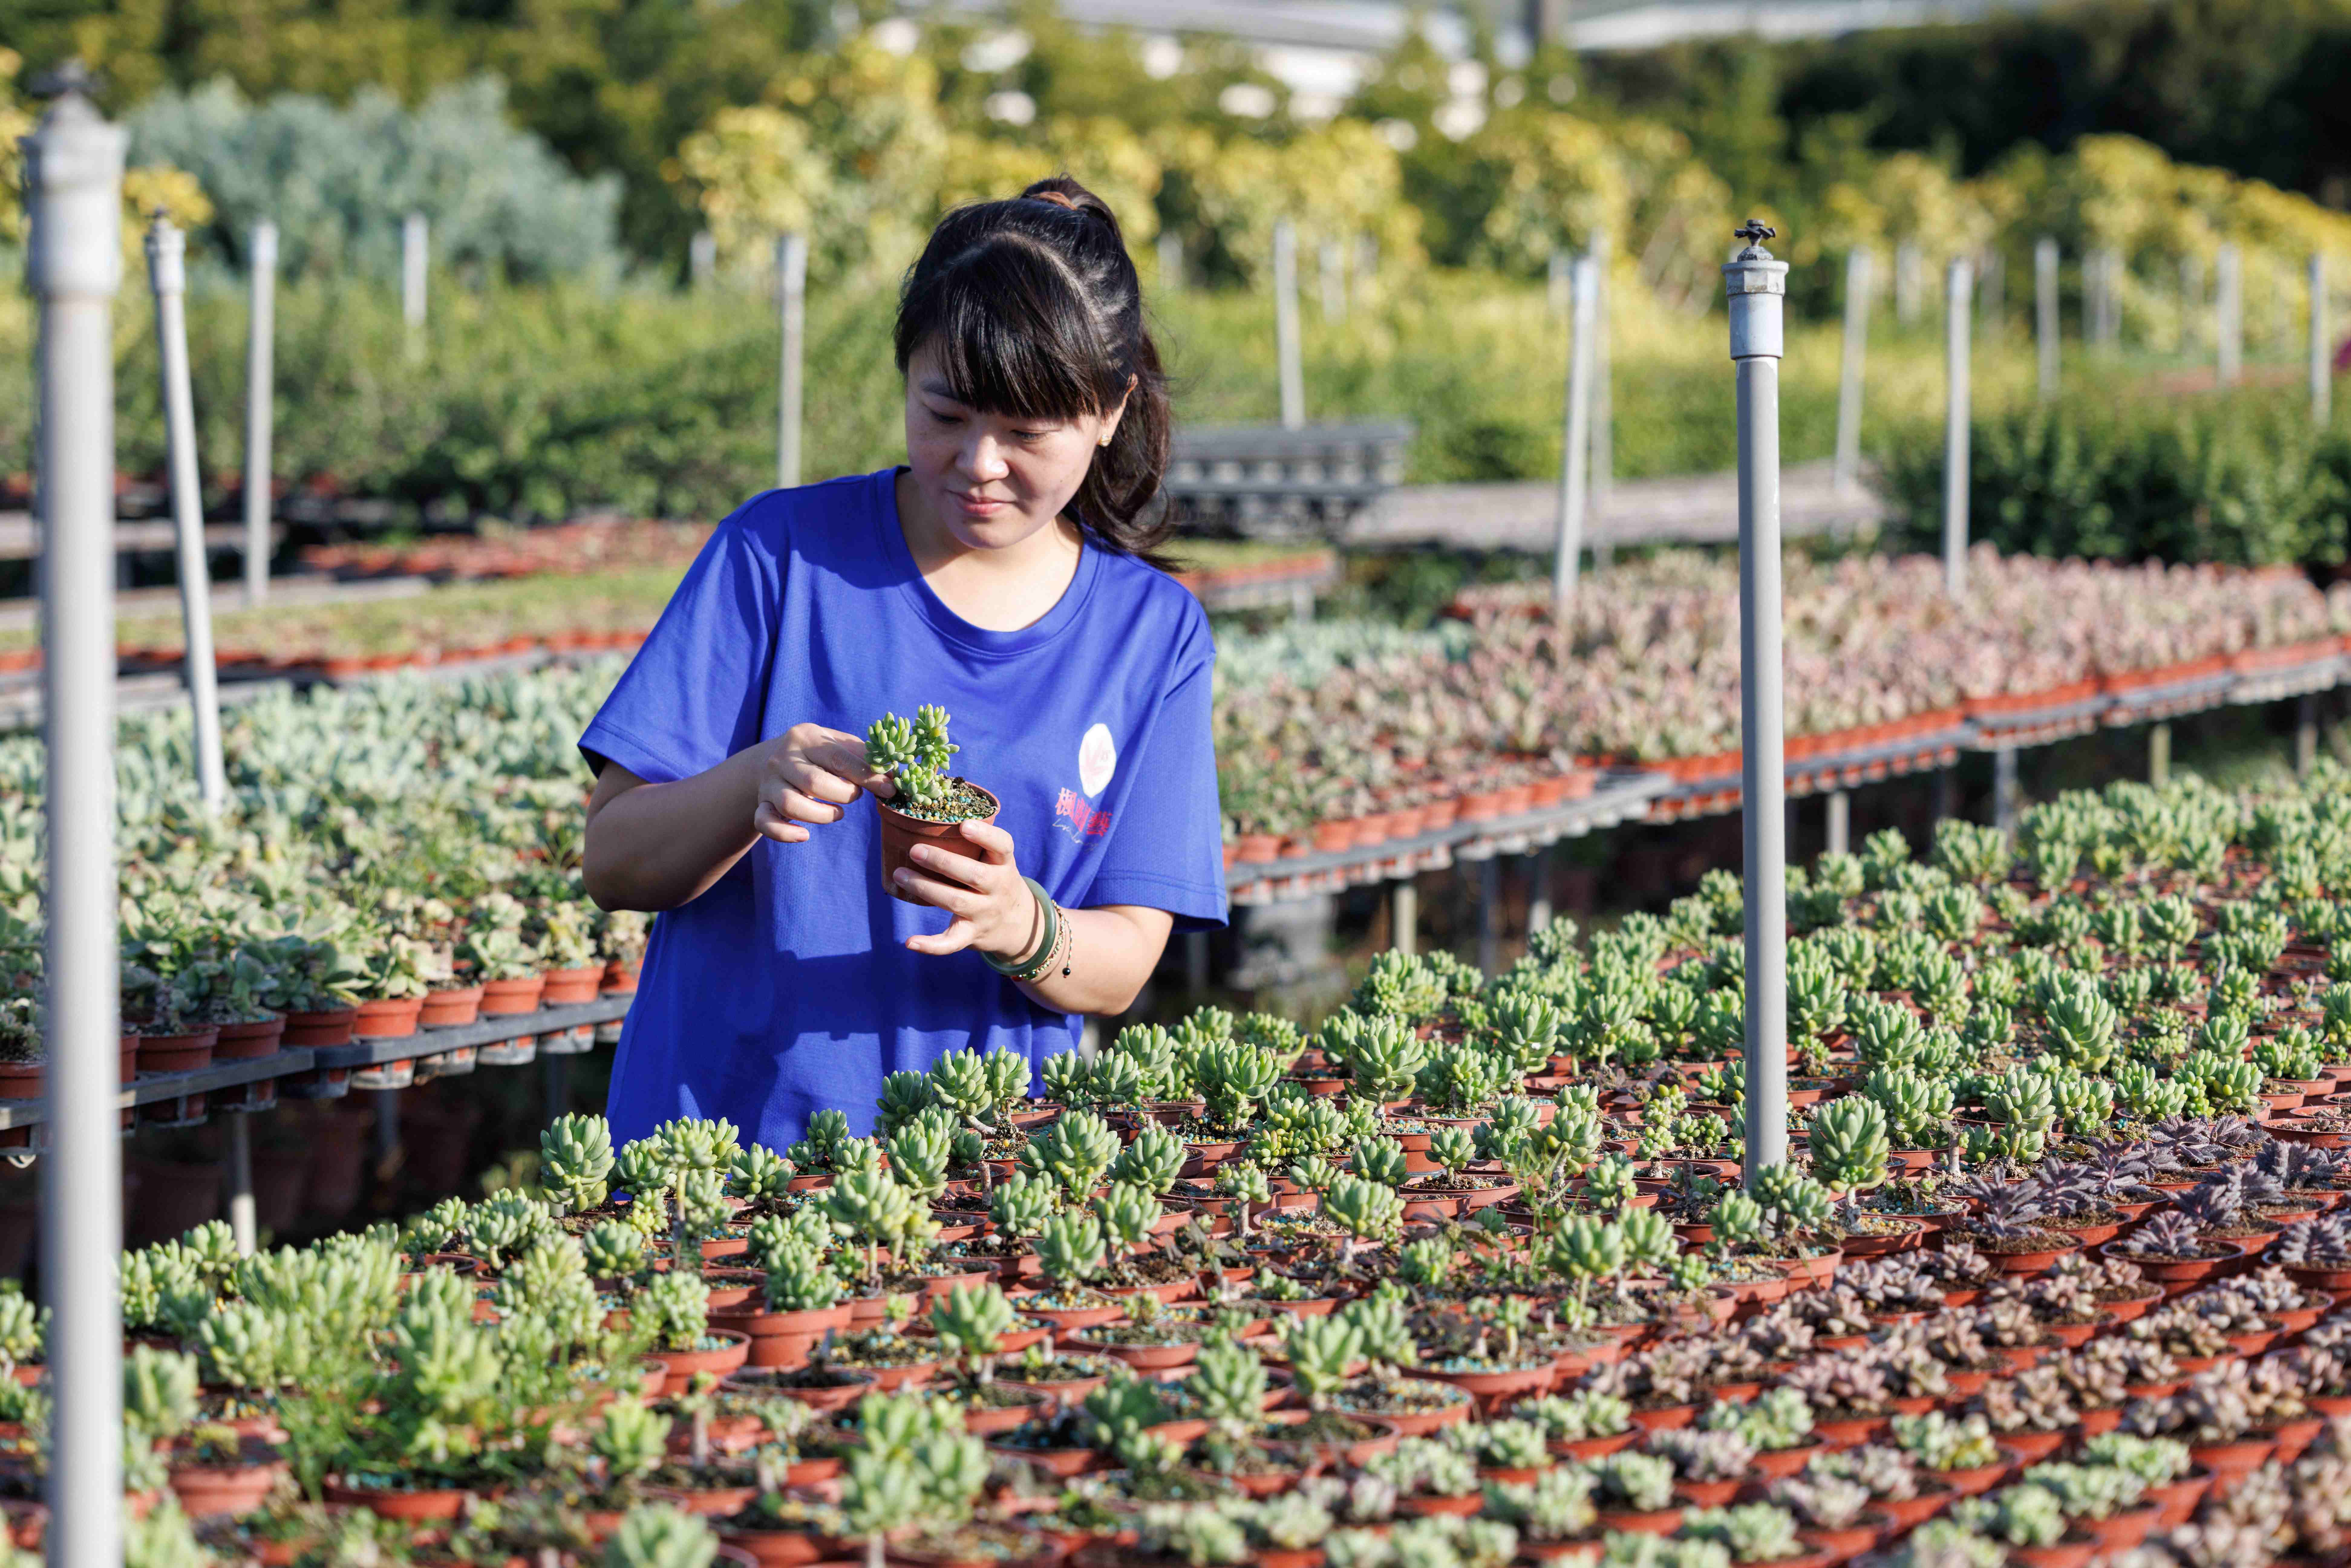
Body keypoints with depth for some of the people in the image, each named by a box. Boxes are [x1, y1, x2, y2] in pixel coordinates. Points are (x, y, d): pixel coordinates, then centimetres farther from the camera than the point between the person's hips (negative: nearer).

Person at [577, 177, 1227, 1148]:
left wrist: (1020, 926, -18)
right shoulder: (781, 552, 0)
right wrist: (754, 787, -21)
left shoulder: (1155, 632, 6)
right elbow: (614, 864, -1)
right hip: (715, 1146, -2)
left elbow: (1121, 967, 4)